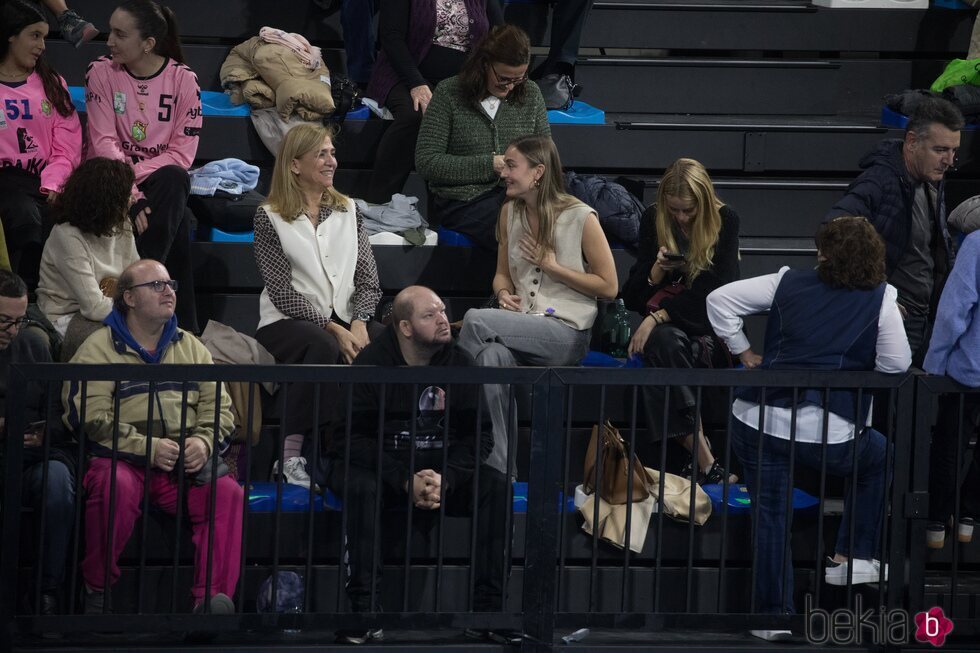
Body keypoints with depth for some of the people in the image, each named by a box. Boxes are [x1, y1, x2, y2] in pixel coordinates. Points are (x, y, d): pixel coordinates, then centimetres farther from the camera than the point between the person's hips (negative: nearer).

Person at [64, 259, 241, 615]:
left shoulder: (190, 347, 21)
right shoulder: (98, 349, 4)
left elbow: (218, 407, 16)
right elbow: (92, 417, -9)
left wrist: (204, 441, -8)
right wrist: (147, 448, -19)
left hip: (185, 461, 4)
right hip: (120, 456, -4)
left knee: (226, 491, -25)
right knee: (115, 486, -38)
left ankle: (212, 598, -27)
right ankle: (97, 591, -18)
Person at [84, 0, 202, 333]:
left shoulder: (183, 79, -5)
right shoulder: (102, 71, -4)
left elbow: (182, 154, -8)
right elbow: (104, 143, -11)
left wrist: (135, 172, -20)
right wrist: (131, 195, -24)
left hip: (161, 178, 1)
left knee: (174, 180, -37)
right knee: (178, 228, -31)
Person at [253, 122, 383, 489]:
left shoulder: (347, 210, 17)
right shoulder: (270, 217, 2)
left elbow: (369, 279, 10)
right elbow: (282, 290, -7)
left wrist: (358, 322, -11)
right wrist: (332, 328, -17)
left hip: (344, 320, 4)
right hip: (286, 322, -4)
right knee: (324, 347, -39)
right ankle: (293, 454, -33)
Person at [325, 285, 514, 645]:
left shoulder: (459, 362, 2)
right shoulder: (371, 363, -7)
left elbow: (477, 435, -1)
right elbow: (356, 438, -12)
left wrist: (446, 478, -20)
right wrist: (405, 481, -24)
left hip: (442, 469, 3)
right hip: (380, 464, -3)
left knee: (496, 486, -23)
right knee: (358, 487, -36)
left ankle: (487, 610, -22)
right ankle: (365, 610, -35)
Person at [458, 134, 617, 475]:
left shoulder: (581, 217, -6)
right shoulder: (510, 212, 12)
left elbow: (608, 286, -3)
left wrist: (551, 266, -10)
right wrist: (504, 293, -2)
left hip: (567, 332, -5)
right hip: (522, 325, 5)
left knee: (474, 320, -27)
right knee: (493, 355, -34)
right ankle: (498, 465, -32)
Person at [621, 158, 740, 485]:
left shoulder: (725, 220, -5)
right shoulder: (654, 220, 4)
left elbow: (713, 289, -14)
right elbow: (634, 295, 6)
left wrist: (658, 316, -23)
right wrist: (657, 269, -16)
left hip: (710, 326, -2)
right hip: (666, 323, 2)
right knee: (666, 343, -36)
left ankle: (700, 459, -38)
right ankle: (704, 459, -42)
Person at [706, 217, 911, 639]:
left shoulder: (788, 284, 9)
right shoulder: (881, 299, 2)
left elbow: (720, 300, 10)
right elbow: (896, 365, 1)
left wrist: (743, 352, 19)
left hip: (760, 420, 2)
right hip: (830, 433, -2)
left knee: (769, 516, 12)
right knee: (877, 457, 29)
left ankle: (773, 614, 12)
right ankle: (851, 558, 27)